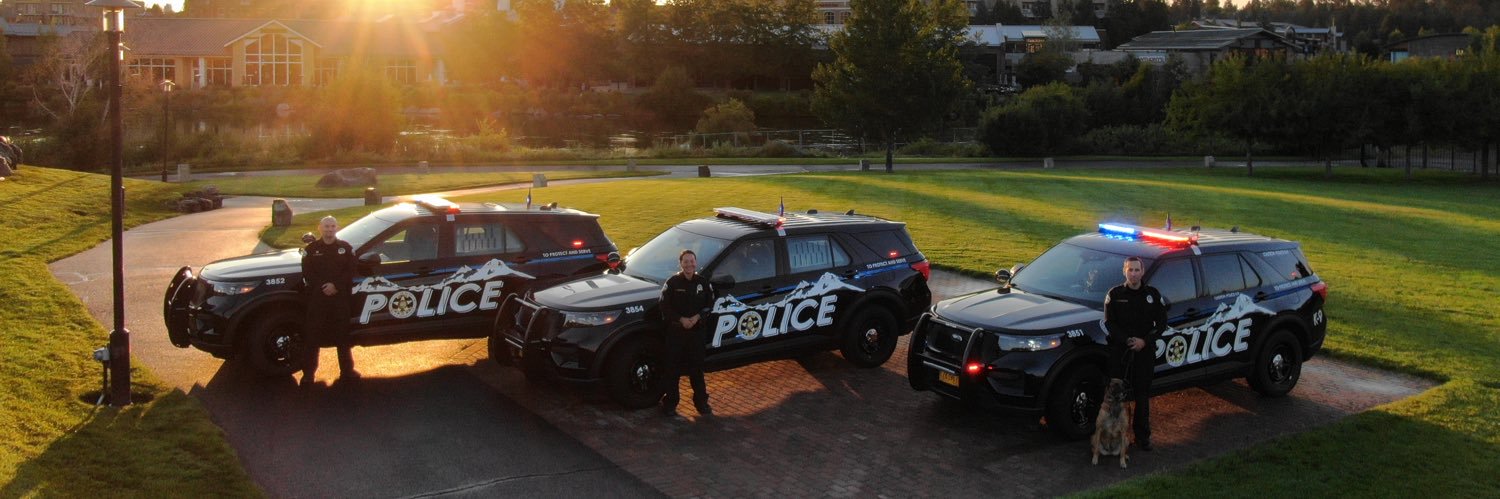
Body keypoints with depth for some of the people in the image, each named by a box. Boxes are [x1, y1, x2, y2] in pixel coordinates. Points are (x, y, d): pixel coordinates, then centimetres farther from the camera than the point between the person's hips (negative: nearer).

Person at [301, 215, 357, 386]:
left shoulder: (346, 248, 6)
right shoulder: (311, 249, 3)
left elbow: (351, 272, 1)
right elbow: (307, 274, -2)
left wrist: (336, 286, -13)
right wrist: (323, 288, -13)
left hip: (340, 298, 1)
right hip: (317, 298, -1)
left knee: (343, 334, 8)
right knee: (312, 335, -1)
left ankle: (347, 370, 20)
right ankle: (308, 373, 6)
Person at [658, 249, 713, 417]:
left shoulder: (703, 282, 3)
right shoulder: (673, 282, -5)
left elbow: (710, 303, 5)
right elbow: (665, 307, -6)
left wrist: (697, 317, -10)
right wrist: (681, 319, -16)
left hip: (698, 331, 2)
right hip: (675, 330, -2)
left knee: (697, 367, 10)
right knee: (672, 367, 1)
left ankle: (701, 402, 20)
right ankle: (670, 403, 11)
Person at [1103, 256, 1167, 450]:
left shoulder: (1153, 294, 4)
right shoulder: (1114, 294, 0)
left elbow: (1161, 323, 4)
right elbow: (1109, 323, -2)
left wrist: (1144, 341, -10)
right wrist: (1127, 340, -16)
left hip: (1145, 351, 1)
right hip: (1119, 351, -1)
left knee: (1142, 395, 5)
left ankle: (1143, 435, 15)